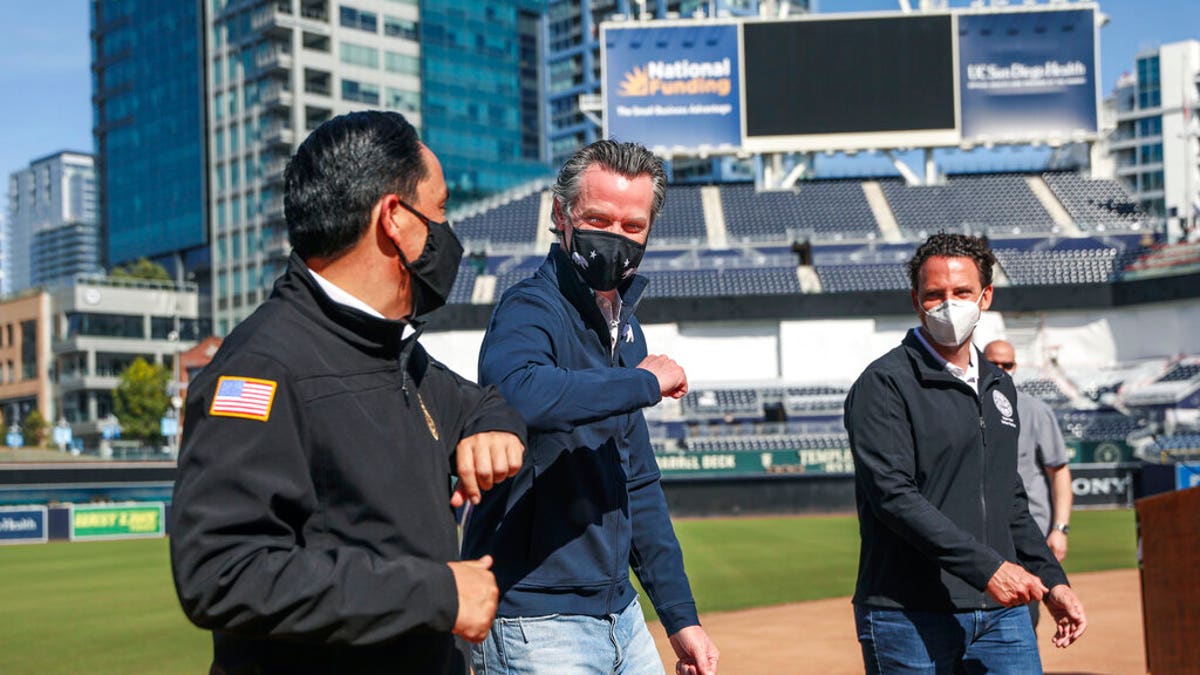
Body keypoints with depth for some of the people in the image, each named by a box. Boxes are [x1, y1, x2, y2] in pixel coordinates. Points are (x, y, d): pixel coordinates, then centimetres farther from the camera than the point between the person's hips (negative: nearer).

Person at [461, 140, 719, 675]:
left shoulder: (626, 329, 13)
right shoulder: (529, 311, -13)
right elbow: (517, 395, -38)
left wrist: (680, 614, 15)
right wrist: (644, 382, -23)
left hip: (622, 617, 8)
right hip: (537, 628, -8)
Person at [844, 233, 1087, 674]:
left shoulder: (999, 386, 17)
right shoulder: (885, 384, -7)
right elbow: (893, 496, -18)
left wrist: (1051, 581, 17)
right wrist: (985, 566, -22)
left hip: (1001, 611, 6)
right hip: (909, 619, -6)